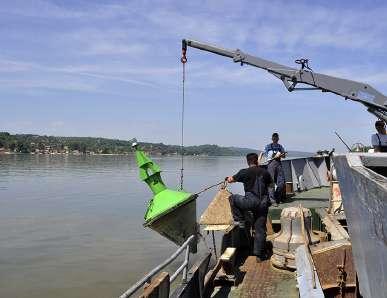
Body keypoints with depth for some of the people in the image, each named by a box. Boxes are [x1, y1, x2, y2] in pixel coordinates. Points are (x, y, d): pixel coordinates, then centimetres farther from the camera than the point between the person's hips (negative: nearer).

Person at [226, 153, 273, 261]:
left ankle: (241, 221, 18)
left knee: (233, 198, 21)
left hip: (251, 202, -4)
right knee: (260, 229, 11)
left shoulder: (244, 172, -3)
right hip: (263, 204, 4)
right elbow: (271, 185, 24)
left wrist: (228, 178, 32)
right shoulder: (265, 172, 7)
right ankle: (259, 254, 15)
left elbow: (231, 180, 10)